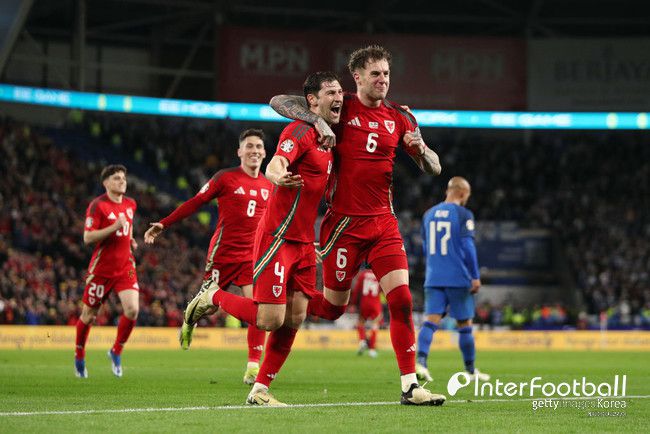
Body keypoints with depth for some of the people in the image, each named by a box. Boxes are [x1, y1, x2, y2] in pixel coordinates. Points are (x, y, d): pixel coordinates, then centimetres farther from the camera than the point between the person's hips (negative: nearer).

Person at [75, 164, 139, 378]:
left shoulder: (131, 204, 9)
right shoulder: (97, 205, -11)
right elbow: (87, 237, -18)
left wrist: (130, 239, 10)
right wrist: (114, 227, -26)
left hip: (125, 266, 4)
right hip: (102, 268, -4)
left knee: (132, 310, -15)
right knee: (89, 315, 6)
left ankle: (116, 352, 7)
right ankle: (79, 356, 29)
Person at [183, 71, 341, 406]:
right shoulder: (300, 131, -14)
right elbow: (273, 165, -33)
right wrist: (278, 176, -55)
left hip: (304, 243, 8)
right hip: (278, 238, -8)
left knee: (294, 319, 2)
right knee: (270, 319, -11)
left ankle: (260, 389, 11)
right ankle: (212, 298, 14)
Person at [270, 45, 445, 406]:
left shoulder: (399, 117, 9)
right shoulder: (341, 108, -3)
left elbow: (434, 168, 12)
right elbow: (278, 101, -8)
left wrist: (420, 148, -11)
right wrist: (317, 120, -23)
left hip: (383, 222, 4)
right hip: (345, 222, -4)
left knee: (401, 300, -7)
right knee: (332, 307, 2)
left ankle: (410, 386, -4)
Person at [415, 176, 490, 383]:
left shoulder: (429, 214, 12)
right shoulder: (463, 214, -6)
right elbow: (468, 246, -12)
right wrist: (475, 276, -8)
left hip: (433, 278, 4)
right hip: (459, 279, -4)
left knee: (431, 321, -4)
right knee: (464, 324, 7)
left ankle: (420, 361, -25)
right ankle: (470, 370, 17)